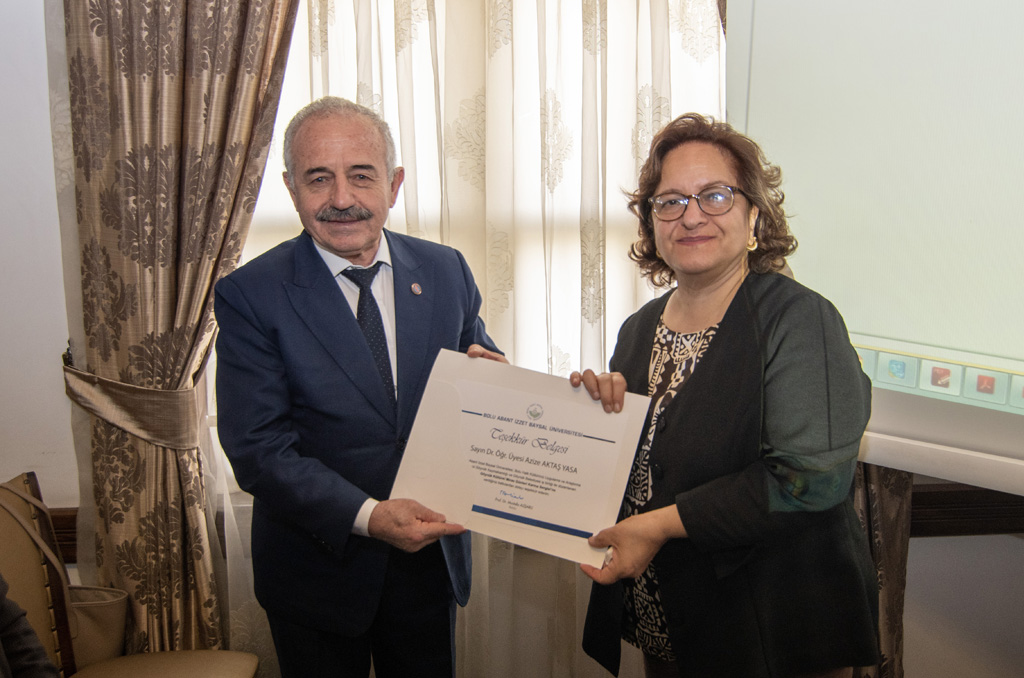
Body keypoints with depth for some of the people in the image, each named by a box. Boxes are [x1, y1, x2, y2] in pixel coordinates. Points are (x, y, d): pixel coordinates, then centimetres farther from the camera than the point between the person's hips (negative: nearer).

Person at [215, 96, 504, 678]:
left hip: (432, 553, 3)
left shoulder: (446, 271, -3)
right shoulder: (250, 295, -13)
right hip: (318, 569, -3)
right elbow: (258, 451, -16)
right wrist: (368, 516, -27)